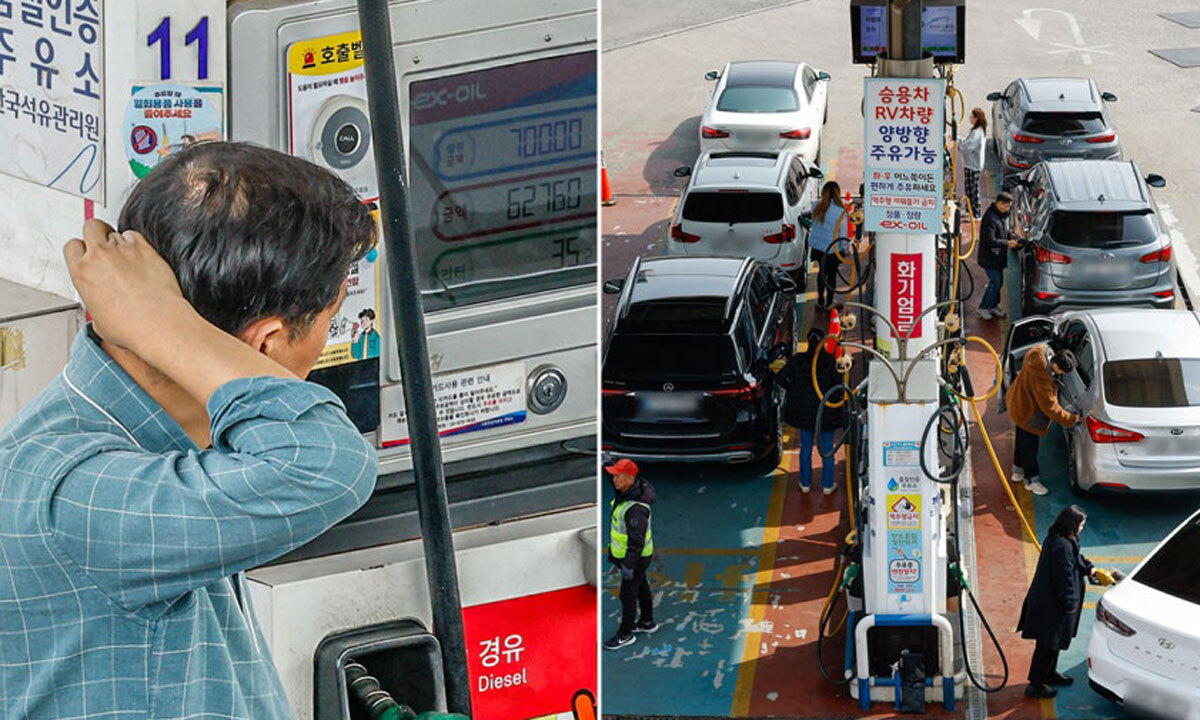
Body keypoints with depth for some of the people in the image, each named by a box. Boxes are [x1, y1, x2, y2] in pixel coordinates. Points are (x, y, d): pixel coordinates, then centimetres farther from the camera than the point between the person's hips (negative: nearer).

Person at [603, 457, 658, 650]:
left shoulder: (635, 508, -36)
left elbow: (636, 540, -32)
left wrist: (629, 565, -28)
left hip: (636, 556, -9)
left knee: (628, 595, 6)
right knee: (641, 587, 25)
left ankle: (625, 635, 21)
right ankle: (647, 623, 42)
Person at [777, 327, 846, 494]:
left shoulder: (798, 360, -9)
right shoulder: (830, 361, -16)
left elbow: (781, 377, -8)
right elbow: (839, 382, -20)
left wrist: (792, 389, 7)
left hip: (804, 410, 2)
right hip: (826, 411, -2)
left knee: (805, 447, 16)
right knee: (827, 448, 12)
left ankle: (805, 483, 24)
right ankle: (828, 485, 19)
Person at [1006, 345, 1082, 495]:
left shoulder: (1045, 352, -19)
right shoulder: (1041, 379, -43)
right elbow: (1050, 407, -32)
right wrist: (1073, 419, -24)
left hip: (1019, 401, 10)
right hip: (1026, 411, -10)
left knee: (1022, 439, 27)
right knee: (1029, 445, 8)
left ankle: (1018, 471, 46)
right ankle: (1031, 480, 26)